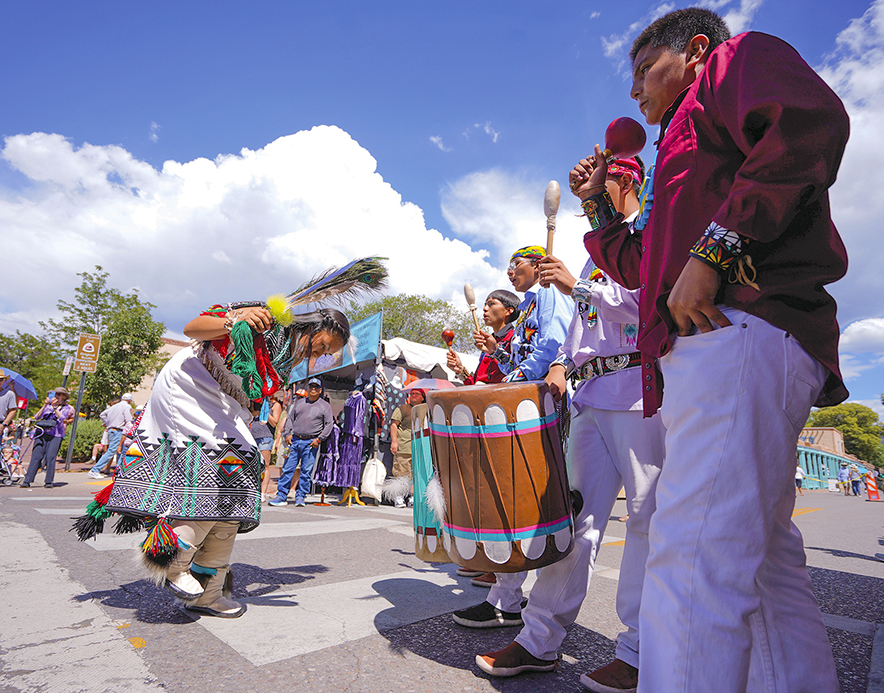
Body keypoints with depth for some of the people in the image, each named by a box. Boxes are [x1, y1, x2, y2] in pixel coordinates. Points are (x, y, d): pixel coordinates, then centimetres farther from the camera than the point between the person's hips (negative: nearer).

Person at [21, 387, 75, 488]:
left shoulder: (67, 408, 10)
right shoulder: (48, 405, 17)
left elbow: (61, 418, -6)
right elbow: (37, 417, 5)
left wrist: (54, 407, -11)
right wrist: (45, 405, -3)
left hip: (56, 435, -2)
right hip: (42, 433, 3)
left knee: (50, 458, -8)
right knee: (36, 456, -5)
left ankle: (49, 481, 1)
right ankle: (27, 481, -3)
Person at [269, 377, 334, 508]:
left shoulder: (325, 406, 5)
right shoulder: (299, 402, 16)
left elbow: (329, 424, 1)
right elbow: (290, 418, 17)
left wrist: (319, 439, -7)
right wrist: (287, 434, 4)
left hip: (311, 442, -3)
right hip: (294, 440, 3)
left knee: (306, 471, 1)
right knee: (287, 469, 2)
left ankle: (300, 497, 12)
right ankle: (281, 496, 9)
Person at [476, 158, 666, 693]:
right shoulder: (598, 249, 28)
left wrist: (577, 286, -13)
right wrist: (564, 363, 11)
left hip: (641, 390, -6)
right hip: (592, 394, 7)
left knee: (647, 520, 0)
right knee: (576, 515, 5)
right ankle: (541, 640, 12)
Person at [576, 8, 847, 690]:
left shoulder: (737, 55, 14)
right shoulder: (691, 151, 37)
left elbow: (811, 120, -11)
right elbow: (646, 270, 34)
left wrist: (714, 248, -17)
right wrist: (598, 206, 29)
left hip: (740, 331, -10)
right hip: (714, 344, 11)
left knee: (692, 560, -18)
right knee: (767, 562, 12)